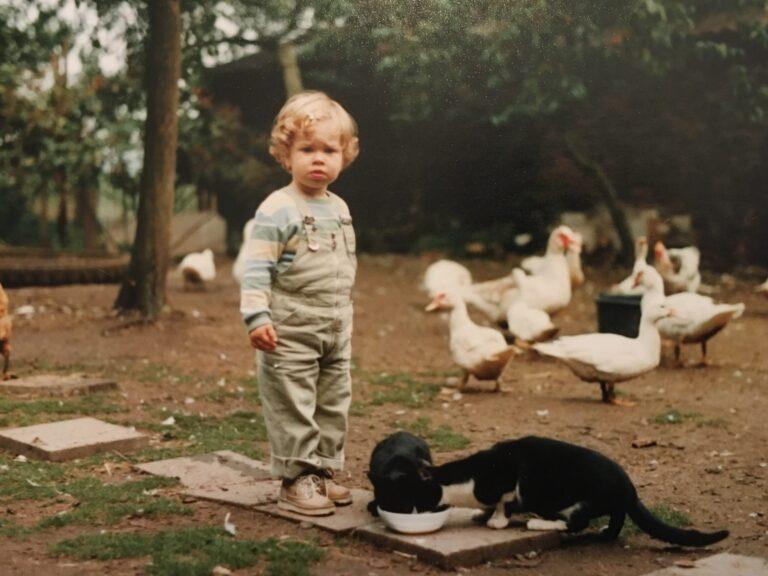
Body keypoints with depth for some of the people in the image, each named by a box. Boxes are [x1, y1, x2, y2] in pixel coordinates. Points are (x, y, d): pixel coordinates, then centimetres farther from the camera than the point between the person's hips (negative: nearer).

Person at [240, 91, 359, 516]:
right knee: (293, 406, -2)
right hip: (290, 331, -7)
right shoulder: (277, 210, -12)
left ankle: (323, 471, 25)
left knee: (334, 404, 13)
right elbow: (257, 268, -15)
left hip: (335, 330, 8)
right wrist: (257, 316, -23)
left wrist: (346, 320, 22)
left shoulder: (339, 209, 12)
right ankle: (297, 480, 7)